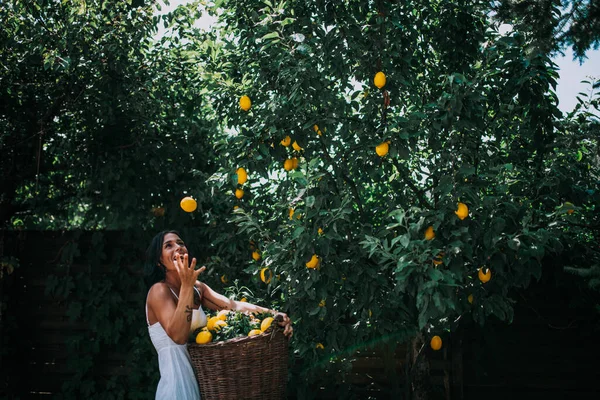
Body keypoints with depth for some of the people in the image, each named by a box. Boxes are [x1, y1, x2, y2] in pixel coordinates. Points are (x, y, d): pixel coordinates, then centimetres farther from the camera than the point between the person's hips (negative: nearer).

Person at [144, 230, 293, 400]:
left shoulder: (197, 287, 9)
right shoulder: (159, 290, -12)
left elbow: (233, 305, -3)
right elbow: (178, 336, -26)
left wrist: (273, 314, -16)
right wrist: (186, 286, -31)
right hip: (177, 385, -7)